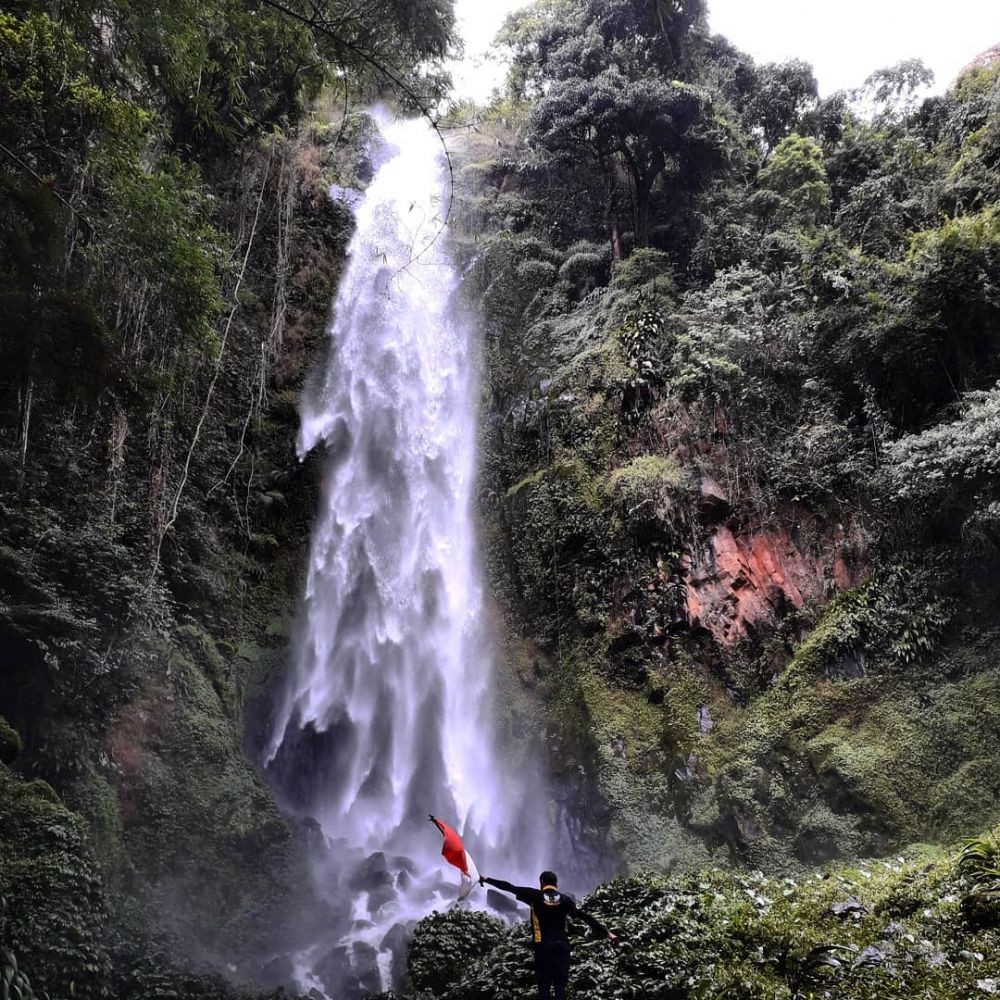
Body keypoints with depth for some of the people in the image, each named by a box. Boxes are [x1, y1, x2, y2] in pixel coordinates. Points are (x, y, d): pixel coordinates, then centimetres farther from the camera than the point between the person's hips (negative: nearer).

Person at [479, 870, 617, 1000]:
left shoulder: (535, 896, 2)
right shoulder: (565, 899, 5)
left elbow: (510, 888, 5)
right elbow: (586, 917, -1)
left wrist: (486, 879, 13)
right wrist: (606, 932, -2)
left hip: (543, 946, -1)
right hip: (561, 946, 1)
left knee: (544, 985, 3)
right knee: (560, 985, 3)